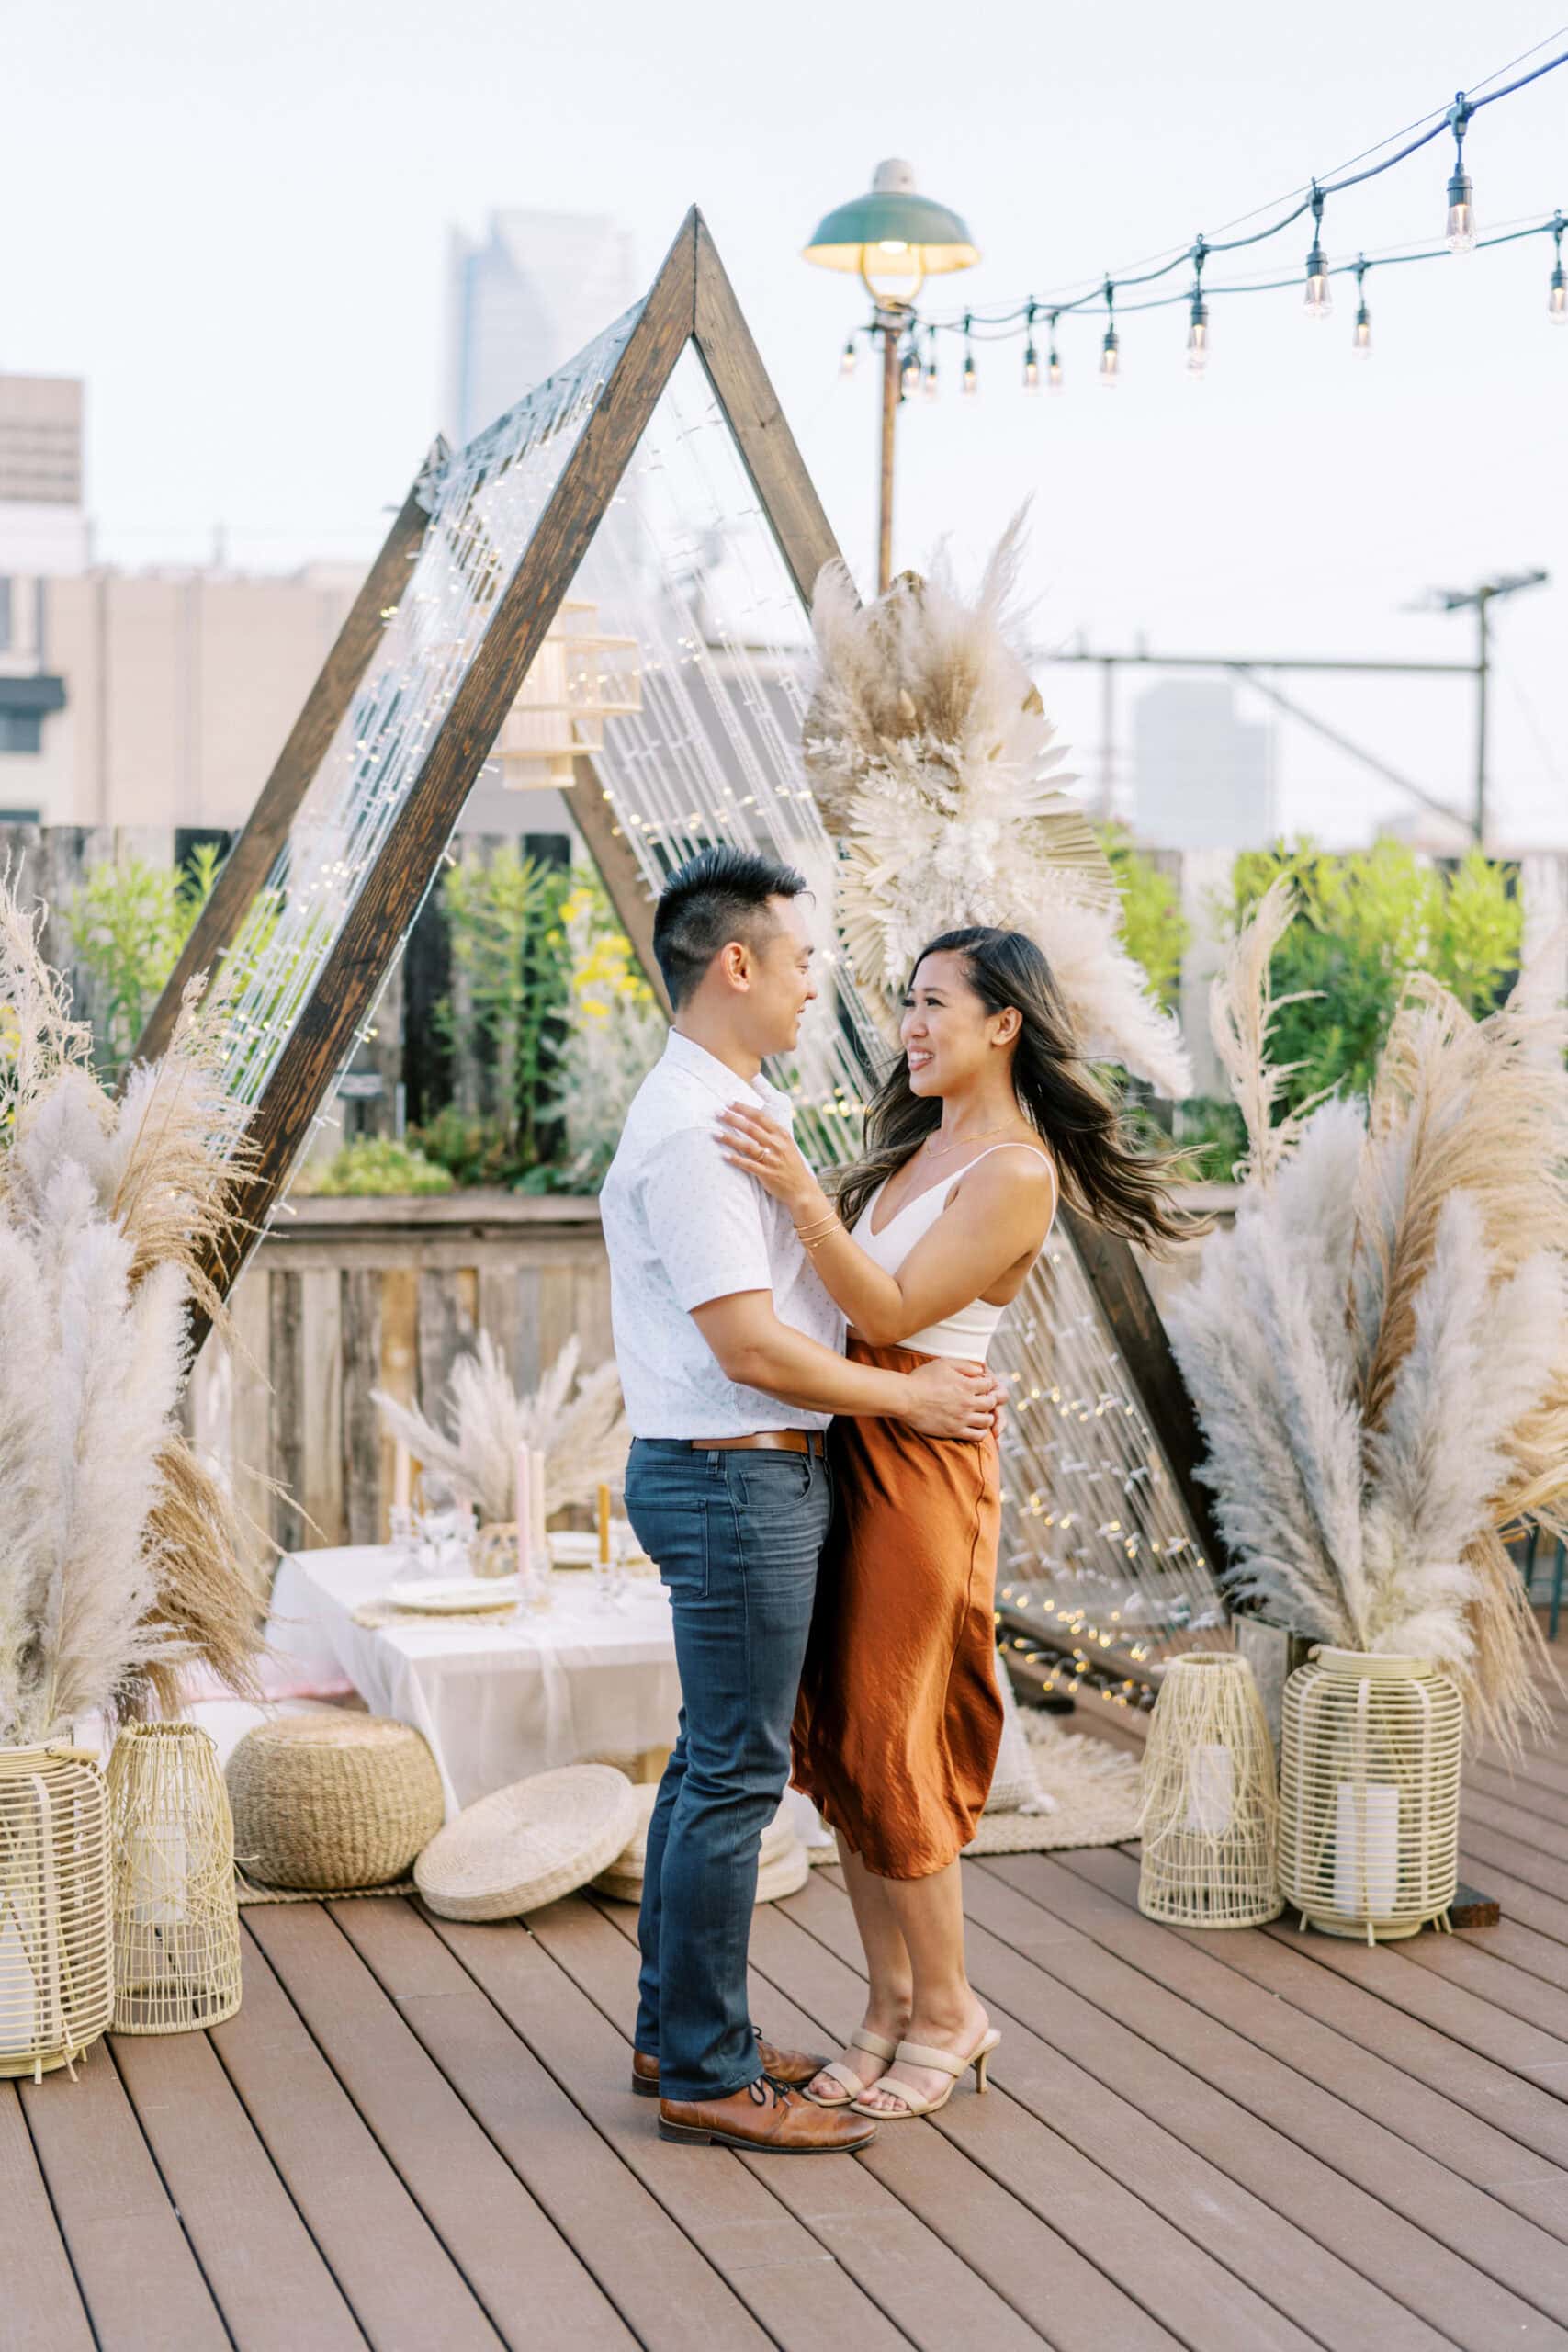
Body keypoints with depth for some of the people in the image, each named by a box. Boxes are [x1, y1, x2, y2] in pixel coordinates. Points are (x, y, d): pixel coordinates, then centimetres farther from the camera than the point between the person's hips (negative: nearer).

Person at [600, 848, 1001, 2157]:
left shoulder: (741, 1108, 15)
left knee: (715, 1764, 16)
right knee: (734, 1777, -4)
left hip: (754, 1473, 11)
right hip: (734, 1478, -11)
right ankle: (707, 2077, 5)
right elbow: (752, 1348, -22)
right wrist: (909, 1400, -11)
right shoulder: (690, 1129, -19)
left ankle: (678, 2033, 27)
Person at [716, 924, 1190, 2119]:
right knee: (836, 1739, 10)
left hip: (921, 1464, -9)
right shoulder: (919, 1146, 15)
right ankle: (892, 2003, 20)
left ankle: (947, 2012, 14)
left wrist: (801, 1190, -28)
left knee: (883, 1748, -2)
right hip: (846, 1449, 9)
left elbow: (892, 1310, -19)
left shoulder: (1016, 1172, -13)